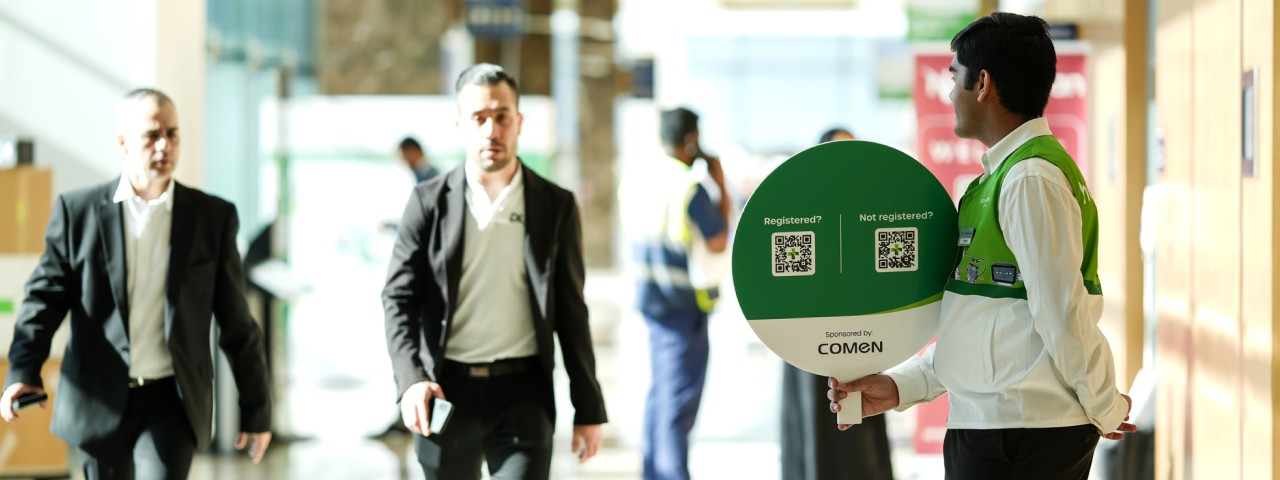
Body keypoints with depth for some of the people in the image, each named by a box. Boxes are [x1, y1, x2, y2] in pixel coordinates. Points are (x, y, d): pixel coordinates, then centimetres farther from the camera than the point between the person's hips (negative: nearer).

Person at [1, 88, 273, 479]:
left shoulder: (213, 217, 1)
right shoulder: (78, 211, 0)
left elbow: (237, 324, 5)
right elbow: (46, 295, -2)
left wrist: (256, 410, 7)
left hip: (172, 402, -1)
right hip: (99, 402, 1)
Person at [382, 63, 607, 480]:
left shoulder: (556, 206, 3)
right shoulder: (429, 202, 2)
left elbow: (571, 312, 7)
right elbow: (399, 298, -1)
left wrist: (589, 409, 6)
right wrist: (411, 379, -18)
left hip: (523, 393, -1)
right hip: (446, 391, 1)